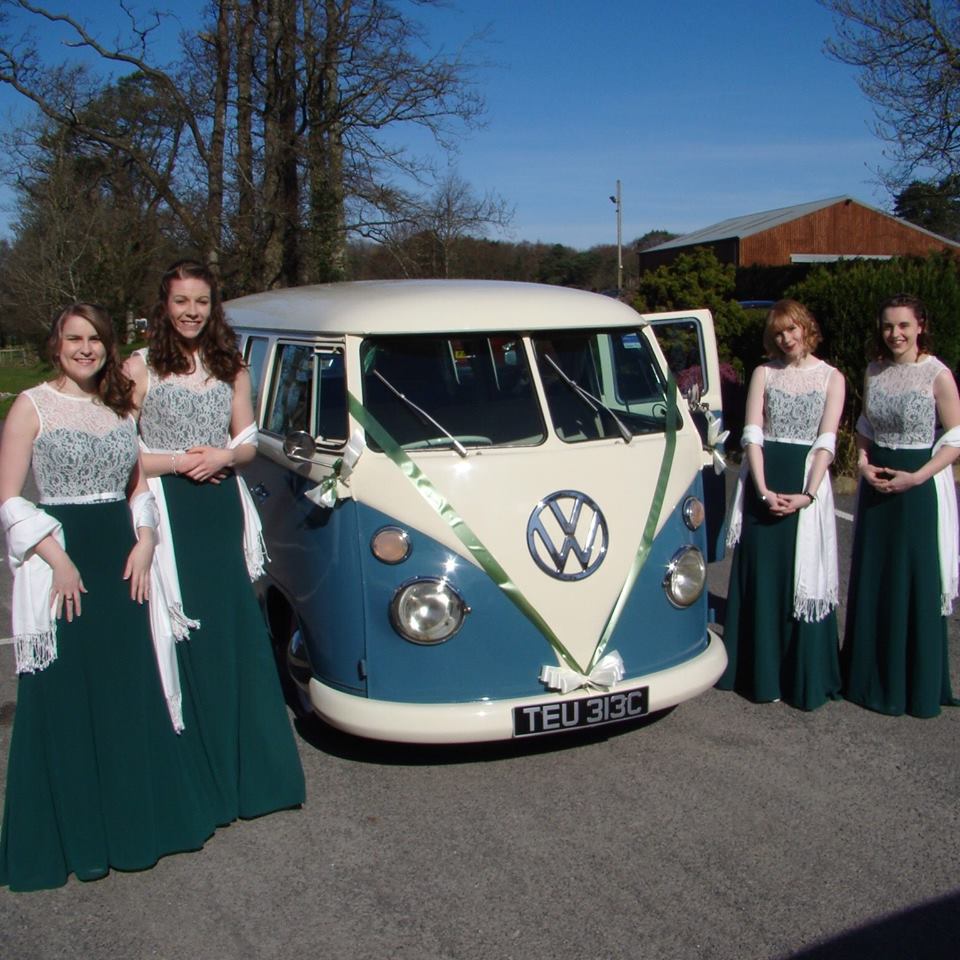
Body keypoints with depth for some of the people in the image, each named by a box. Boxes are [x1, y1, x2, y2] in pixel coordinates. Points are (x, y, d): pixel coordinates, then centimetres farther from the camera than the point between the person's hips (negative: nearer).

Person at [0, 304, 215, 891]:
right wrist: (59, 559, -17)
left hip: (121, 561, 5)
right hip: (59, 563, -5)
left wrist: (144, 542, 1)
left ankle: (135, 819, 23)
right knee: (65, 698, 0)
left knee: (131, 692, 9)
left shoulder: (120, 407, 13)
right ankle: (71, 836, 12)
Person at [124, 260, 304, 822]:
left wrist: (222, 457, -7)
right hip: (166, 514, -4)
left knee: (238, 636, 5)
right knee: (182, 637, -3)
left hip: (223, 509, 4)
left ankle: (244, 765, 17)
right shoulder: (141, 368, 0)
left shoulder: (232, 369, 12)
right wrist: (178, 462, -14)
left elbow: (248, 443, 13)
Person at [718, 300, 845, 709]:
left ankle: (804, 679, 8)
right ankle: (761, 674, 12)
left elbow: (826, 442, -3)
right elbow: (752, 434, 1)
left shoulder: (831, 378, 5)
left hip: (807, 480, -1)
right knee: (761, 576, 3)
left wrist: (807, 494, -15)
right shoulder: (764, 373, 9)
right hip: (764, 483, 1)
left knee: (803, 578, -1)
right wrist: (763, 489, -12)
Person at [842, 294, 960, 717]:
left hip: (920, 490, -5)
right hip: (876, 485, 5)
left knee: (916, 583, 1)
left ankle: (915, 686, 15)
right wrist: (863, 461, -2)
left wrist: (916, 477, -18)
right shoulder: (874, 371, 7)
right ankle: (869, 676, 26)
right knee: (871, 582, 11)